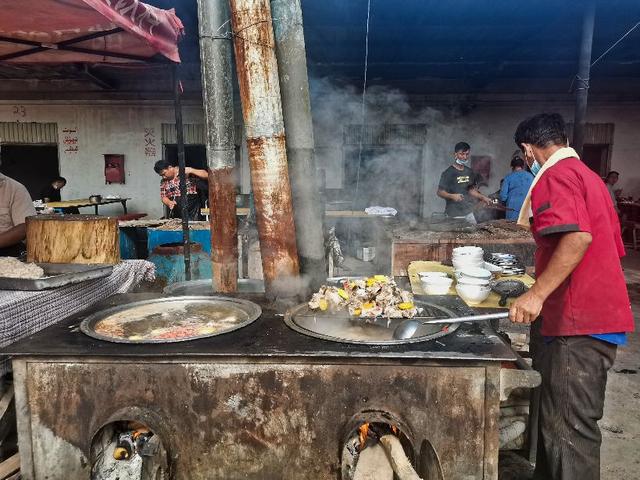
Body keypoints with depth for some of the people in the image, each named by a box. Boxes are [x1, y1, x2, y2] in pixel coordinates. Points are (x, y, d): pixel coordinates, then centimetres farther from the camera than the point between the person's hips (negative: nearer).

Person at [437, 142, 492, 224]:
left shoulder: (469, 172, 12)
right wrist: (452, 196, -25)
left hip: (468, 213, 6)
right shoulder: (448, 173, -7)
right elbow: (440, 192, -8)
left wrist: (483, 197, 12)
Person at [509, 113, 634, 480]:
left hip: (578, 323, -10)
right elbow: (613, 247, 26)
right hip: (599, 314, 10)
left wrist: (537, 294, -27)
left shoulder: (556, 175, -9)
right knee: (560, 420, 19)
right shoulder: (587, 175, 20)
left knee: (569, 429, -4)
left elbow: (579, 236, -27)